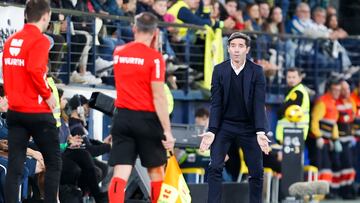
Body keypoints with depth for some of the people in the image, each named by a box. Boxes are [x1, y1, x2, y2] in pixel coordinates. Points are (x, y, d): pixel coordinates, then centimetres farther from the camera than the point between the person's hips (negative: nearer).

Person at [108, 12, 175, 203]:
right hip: (147, 119, -4)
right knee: (156, 172, 13)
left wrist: (152, 47, 23)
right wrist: (167, 131, -12)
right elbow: (158, 97, -14)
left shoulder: (118, 52, 7)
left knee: (120, 173, -4)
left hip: (122, 116, 4)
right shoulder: (154, 57, -10)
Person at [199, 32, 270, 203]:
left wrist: (260, 132, -21)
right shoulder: (219, 70, -4)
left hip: (248, 127, 0)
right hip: (224, 125, 0)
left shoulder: (256, 71, -7)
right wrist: (211, 131, -13)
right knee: (215, 167, -13)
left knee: (256, 171, 2)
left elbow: (259, 104, -11)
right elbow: (216, 103, -4)